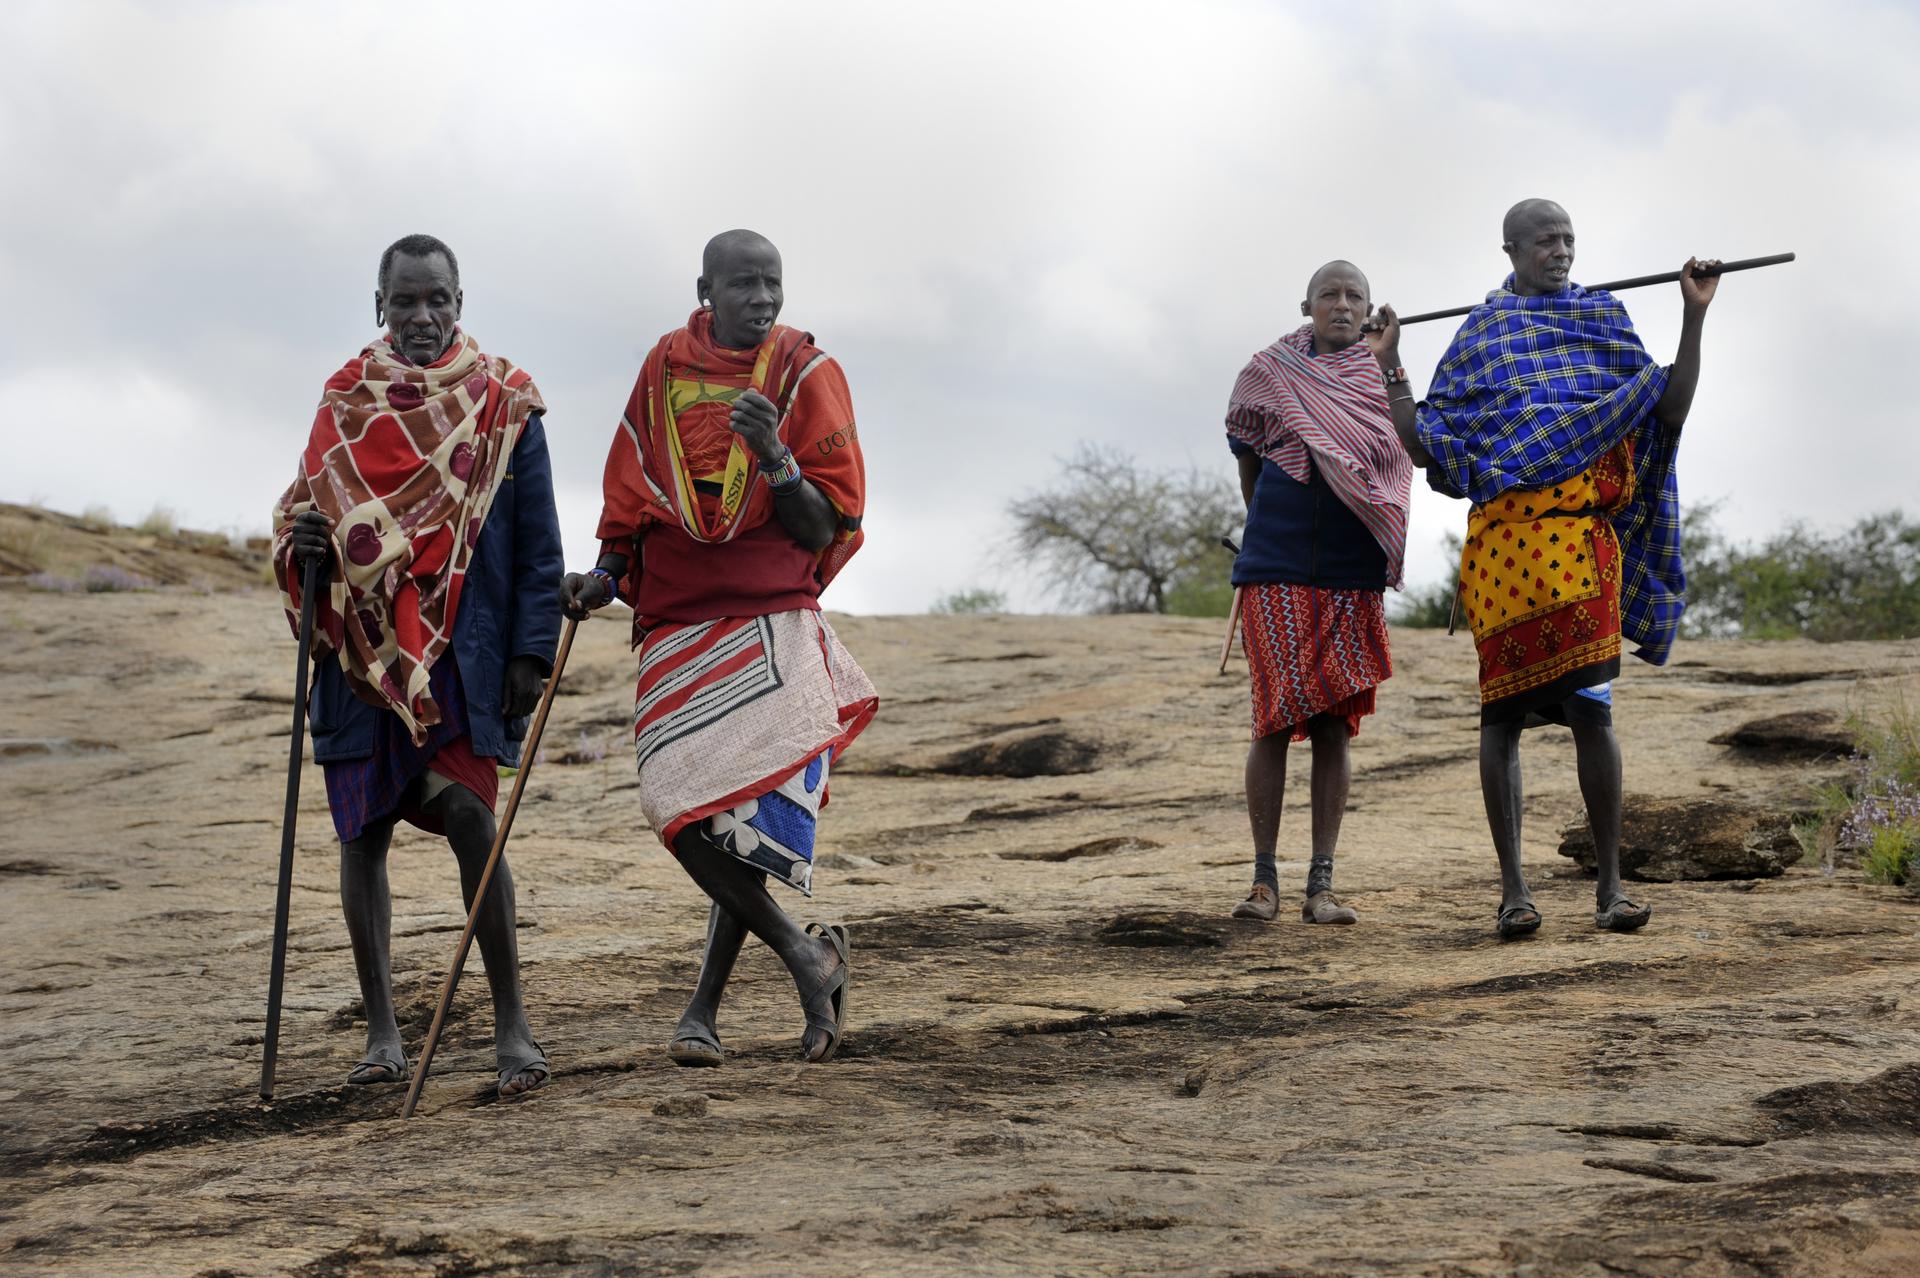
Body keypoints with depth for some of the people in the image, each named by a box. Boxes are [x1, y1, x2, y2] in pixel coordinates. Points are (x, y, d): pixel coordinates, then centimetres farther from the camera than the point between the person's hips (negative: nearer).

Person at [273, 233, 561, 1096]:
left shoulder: (504, 403, 3)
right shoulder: (346, 402, 10)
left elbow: (537, 538, 3)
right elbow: (305, 513, 16)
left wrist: (531, 649, -6)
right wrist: (301, 543, -8)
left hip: (462, 649, -3)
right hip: (363, 649, 3)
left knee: (468, 814, -15)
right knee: (363, 835, 5)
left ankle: (512, 1024, -7)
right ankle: (382, 1034, 14)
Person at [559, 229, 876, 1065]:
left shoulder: (808, 377, 0)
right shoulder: (665, 370, 8)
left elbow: (825, 532, -4)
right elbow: (629, 496, 20)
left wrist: (773, 456, -20)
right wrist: (604, 578, 4)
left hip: (771, 625, -2)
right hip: (677, 628, 3)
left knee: (750, 812, -12)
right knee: (682, 810, -11)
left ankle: (706, 1006, 2)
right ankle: (805, 956, 6)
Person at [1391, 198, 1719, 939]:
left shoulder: (1604, 320, 15)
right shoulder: (1479, 336, 14)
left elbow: (1669, 408, 6)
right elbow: (1424, 446, 11)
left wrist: (1694, 317, -2)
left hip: (1582, 533, 0)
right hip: (1503, 533, 0)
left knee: (1589, 706, -9)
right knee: (1502, 710, -1)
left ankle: (1610, 885, -1)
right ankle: (1512, 887, 5)